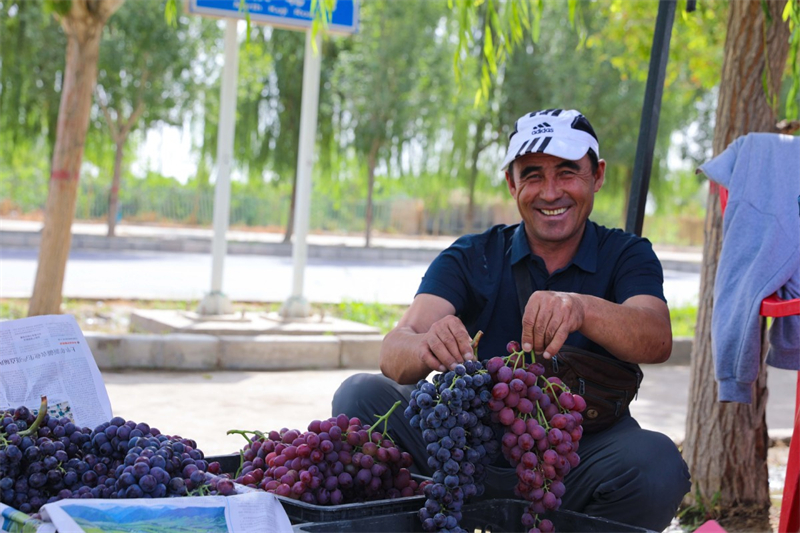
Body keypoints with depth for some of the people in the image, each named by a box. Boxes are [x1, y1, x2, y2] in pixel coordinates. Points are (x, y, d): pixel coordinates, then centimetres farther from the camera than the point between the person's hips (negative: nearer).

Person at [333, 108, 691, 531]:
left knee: (657, 465, -32)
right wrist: (426, 348, -38)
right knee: (361, 394, -19)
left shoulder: (626, 256, 3)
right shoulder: (469, 258, 5)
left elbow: (657, 341, -20)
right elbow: (395, 349, -12)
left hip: (580, 452, -1)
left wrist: (582, 309, -41)